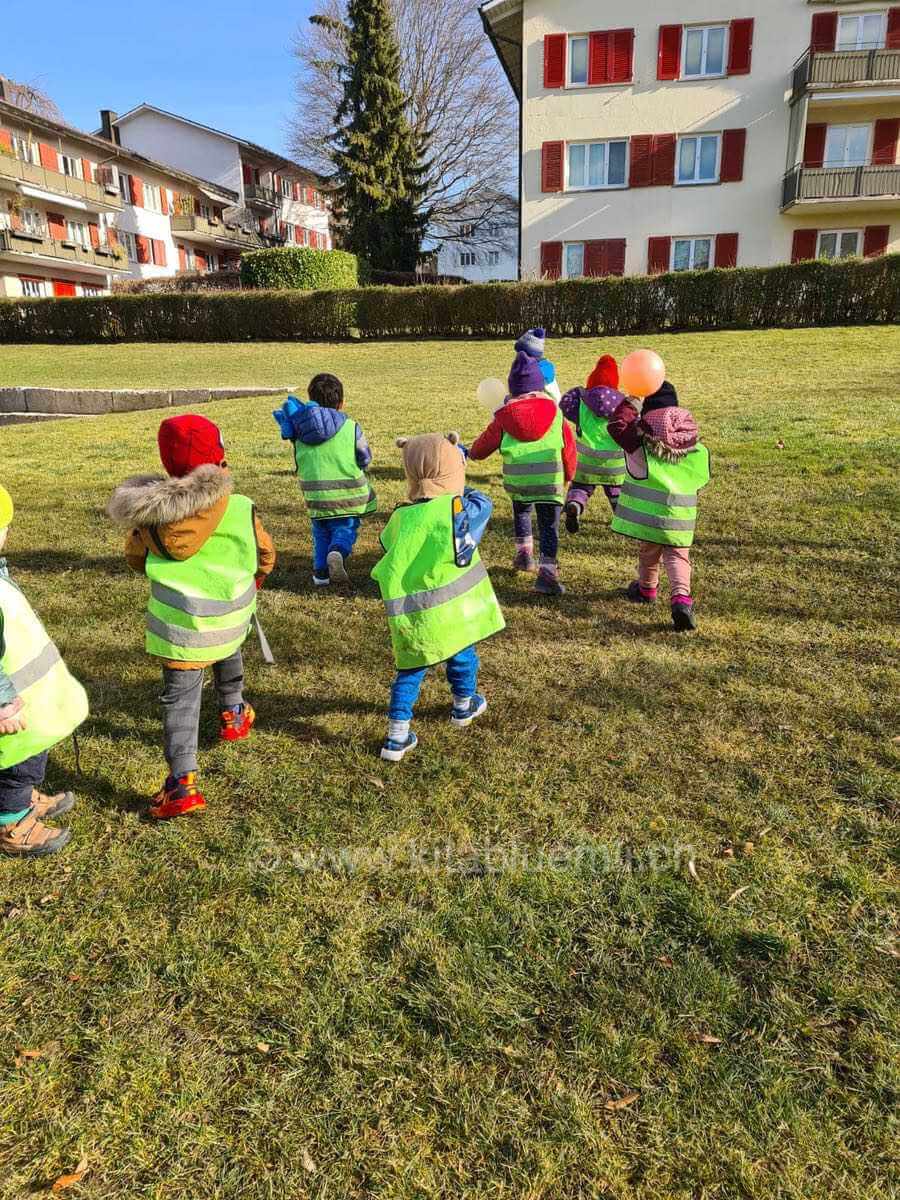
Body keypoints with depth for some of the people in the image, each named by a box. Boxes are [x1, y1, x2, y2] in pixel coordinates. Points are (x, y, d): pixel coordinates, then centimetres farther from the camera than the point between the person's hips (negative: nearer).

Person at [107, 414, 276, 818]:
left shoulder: (150, 517, -8)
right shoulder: (241, 510, -10)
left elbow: (135, 559, 9)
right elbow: (266, 555, 5)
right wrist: (251, 580, 27)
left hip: (179, 624, -1)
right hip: (231, 619, 1)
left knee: (180, 697, 4)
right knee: (229, 655, 33)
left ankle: (183, 782, -3)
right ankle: (232, 715, 52)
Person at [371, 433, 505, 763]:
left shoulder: (400, 517, -3)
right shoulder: (457, 509, -13)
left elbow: (388, 547, 16)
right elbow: (482, 503, 8)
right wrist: (462, 491, 24)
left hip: (408, 613, 2)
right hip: (451, 608, -2)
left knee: (410, 668, 14)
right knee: (462, 655, 24)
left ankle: (397, 737, 11)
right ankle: (464, 706, 48)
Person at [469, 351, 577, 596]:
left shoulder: (504, 417, 3)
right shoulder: (554, 412, 6)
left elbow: (484, 444, 14)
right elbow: (569, 447, 9)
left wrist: (473, 452, 37)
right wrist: (568, 475, 24)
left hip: (517, 481, 1)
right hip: (550, 481, -1)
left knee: (521, 511, 30)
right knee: (549, 525, 2)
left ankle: (524, 553, 30)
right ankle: (547, 571, -9)